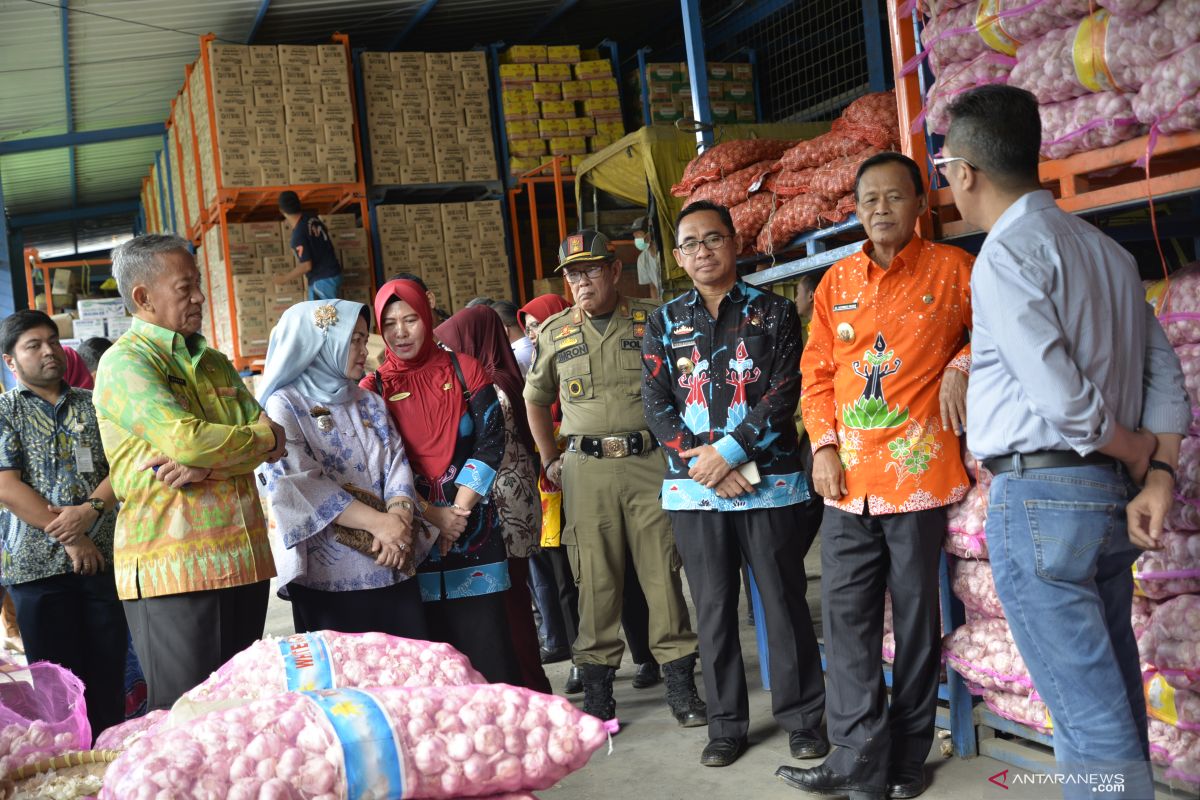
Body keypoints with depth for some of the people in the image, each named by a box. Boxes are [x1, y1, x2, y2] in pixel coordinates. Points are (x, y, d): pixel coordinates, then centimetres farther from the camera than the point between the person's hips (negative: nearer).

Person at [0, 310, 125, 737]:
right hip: (39, 567, -2)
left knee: (109, 679, 6)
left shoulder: (94, 405, 12)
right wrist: (68, 537, -13)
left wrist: (91, 509, -16)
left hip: (104, 558, 2)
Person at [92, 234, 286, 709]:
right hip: (173, 568, -7)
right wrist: (262, 437, -2)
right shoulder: (124, 363, -5)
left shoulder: (214, 363, 18)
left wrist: (202, 465, -13)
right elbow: (185, 439, -20)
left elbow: (272, 443, 7)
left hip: (243, 561, 7)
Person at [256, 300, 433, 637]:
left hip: (394, 569, 5)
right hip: (329, 575, -5)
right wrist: (380, 523, -21)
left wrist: (399, 519, -16)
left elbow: (397, 465, 5)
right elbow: (303, 486, -14)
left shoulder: (370, 403, 15)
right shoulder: (284, 406, -2)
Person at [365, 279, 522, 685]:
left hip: (473, 525, 0)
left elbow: (490, 441, 0)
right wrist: (431, 514, -10)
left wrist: (459, 510, -9)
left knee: (487, 633, -3)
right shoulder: (374, 389, 7)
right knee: (430, 639, 2)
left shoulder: (464, 370, 7)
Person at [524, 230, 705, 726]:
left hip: (650, 462, -1)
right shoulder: (555, 333, 11)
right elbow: (535, 399, 23)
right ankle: (596, 685, 14)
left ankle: (680, 683, 10)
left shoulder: (650, 322, 5)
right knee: (595, 577, 3)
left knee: (663, 570, 0)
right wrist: (550, 461, 16)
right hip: (586, 468, 1)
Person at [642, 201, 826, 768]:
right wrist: (705, 464, -10)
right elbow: (656, 404, 2)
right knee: (713, 610, 8)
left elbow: (784, 394, -5)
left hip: (770, 482, -2)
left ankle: (802, 719, 19)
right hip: (693, 489, 2)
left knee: (785, 603, 4)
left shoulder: (773, 313, 4)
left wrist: (728, 451, -14)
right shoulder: (664, 323, 10)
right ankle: (726, 725, 20)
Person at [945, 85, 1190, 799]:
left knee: (1089, 715, -3)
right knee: (1115, 698, 17)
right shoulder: (1106, 249, 14)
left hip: (1039, 496, -9)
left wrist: (1141, 456, -3)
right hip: (1111, 498, 9)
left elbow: (1061, 400, -19)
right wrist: (1160, 473, 0)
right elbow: (1163, 370, 9)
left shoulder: (1006, 254, -12)